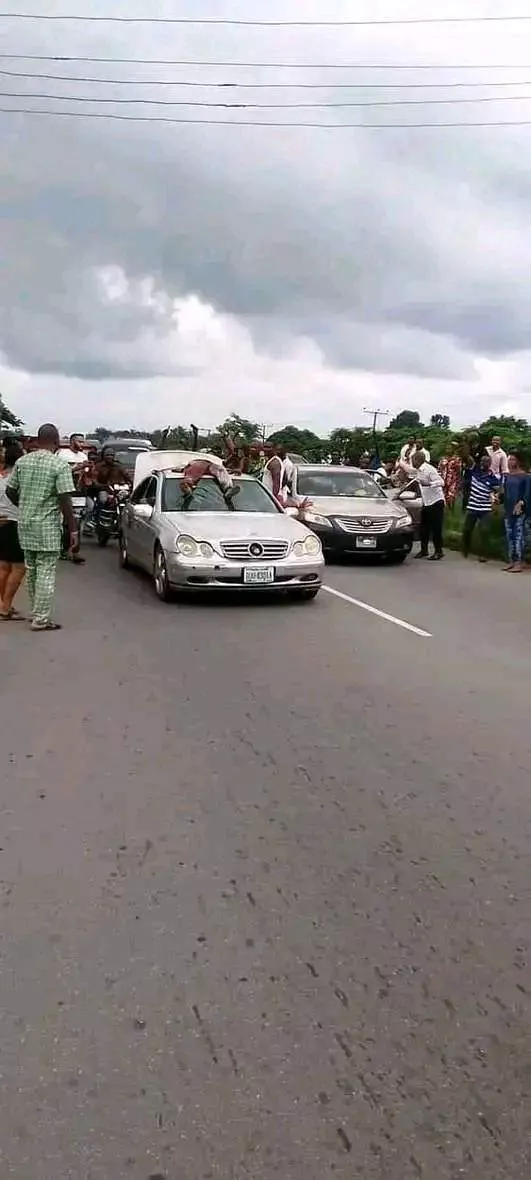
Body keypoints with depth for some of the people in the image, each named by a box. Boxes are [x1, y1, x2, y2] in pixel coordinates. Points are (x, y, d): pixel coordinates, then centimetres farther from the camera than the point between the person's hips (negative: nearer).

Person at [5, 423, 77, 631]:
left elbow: (10, 491, 10)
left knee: (31, 571, 16)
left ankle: (38, 612, 26)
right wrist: (73, 529, -11)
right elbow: (65, 500, -16)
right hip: (47, 526, -6)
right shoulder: (60, 464, -12)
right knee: (46, 573, -1)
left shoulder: (22, 461, 5)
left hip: (25, 524, 6)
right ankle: (41, 619, 0)